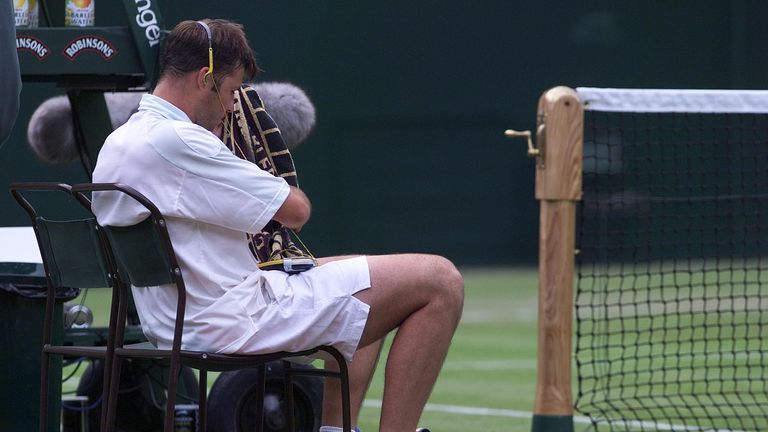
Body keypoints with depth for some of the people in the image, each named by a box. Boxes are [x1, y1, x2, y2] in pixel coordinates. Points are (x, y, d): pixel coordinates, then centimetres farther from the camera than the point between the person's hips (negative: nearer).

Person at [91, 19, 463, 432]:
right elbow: (295, 210, -16)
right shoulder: (176, 141, -20)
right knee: (439, 282, -9)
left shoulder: (117, 143, 12)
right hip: (235, 319, -11)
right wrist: (291, 194, 8)